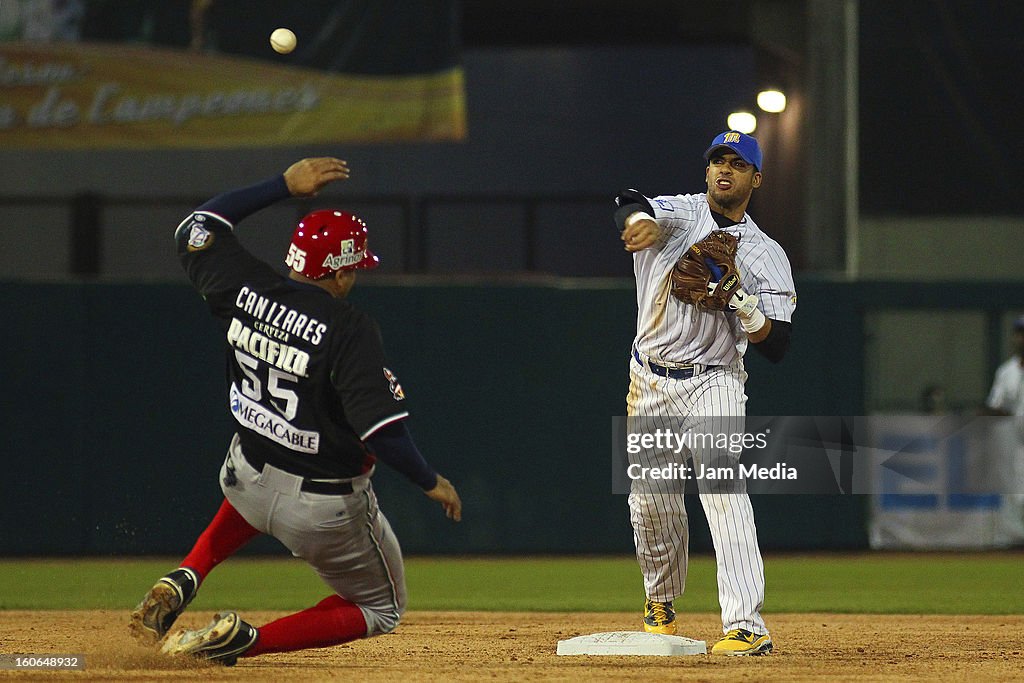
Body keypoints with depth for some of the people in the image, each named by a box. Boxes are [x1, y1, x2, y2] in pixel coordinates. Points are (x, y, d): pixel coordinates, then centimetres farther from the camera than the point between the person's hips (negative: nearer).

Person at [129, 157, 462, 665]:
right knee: (382, 610, 17)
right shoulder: (349, 330, -24)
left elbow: (196, 230, 10)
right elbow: (379, 427, -29)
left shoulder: (245, 290, -8)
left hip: (246, 481, 6)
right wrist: (430, 483, -14)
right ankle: (242, 641, -5)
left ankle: (183, 580, 18)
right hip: (327, 509, -6)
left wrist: (284, 186, 11)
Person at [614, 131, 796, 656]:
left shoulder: (766, 255, 0)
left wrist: (741, 301, -25)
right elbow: (628, 204, -21)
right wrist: (642, 220, -44)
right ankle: (661, 600, 37)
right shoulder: (679, 214, 3)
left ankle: (746, 624, -32)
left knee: (721, 486, -22)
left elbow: (775, 345, -8)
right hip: (649, 381, 3)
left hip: (712, 382, -3)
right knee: (650, 500, 8)